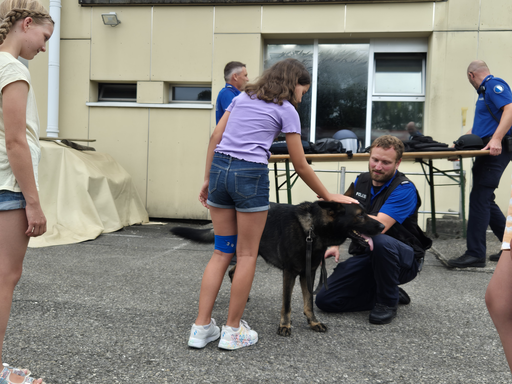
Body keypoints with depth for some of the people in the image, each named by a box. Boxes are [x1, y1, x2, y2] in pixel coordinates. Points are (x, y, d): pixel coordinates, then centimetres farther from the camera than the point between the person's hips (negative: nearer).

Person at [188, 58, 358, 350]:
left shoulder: (242, 97, 21)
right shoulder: (286, 110, 4)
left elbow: (215, 137, 13)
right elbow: (301, 166, 4)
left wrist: (208, 179, 16)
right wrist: (329, 196, 14)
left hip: (219, 168, 6)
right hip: (250, 175, -6)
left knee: (222, 251, 12)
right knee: (247, 254, 6)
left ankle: (201, 328, 11)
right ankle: (233, 331, 12)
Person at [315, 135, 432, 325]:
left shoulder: (404, 189, -17)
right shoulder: (361, 181, 4)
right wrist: (334, 245, 0)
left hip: (404, 259, -6)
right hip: (364, 257, 6)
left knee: (380, 241, -42)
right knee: (325, 299, -7)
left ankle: (387, 302, -14)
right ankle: (389, 294, 10)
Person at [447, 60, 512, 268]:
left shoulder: (494, 85, -6)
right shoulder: (484, 91, 24)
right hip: (487, 150, 10)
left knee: (480, 198, -11)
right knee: (485, 200, 11)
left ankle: (475, 254, -10)